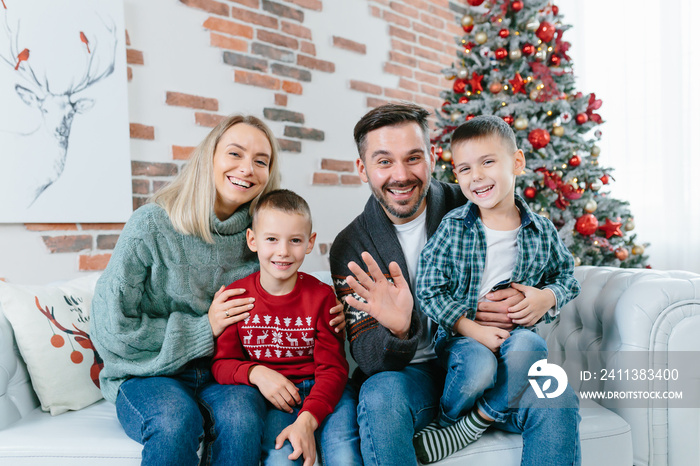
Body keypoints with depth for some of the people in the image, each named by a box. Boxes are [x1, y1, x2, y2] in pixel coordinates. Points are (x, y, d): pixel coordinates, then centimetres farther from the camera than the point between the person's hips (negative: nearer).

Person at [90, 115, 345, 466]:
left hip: (220, 373, 3)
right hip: (148, 374, -2)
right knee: (176, 421, -34)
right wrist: (204, 329, -15)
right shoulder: (151, 224, -12)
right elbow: (111, 328, -13)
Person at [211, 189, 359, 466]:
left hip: (312, 390, 0)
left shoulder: (321, 295, -3)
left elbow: (332, 368, -7)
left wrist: (306, 421, -23)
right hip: (258, 391, 0)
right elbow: (221, 362, 3)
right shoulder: (234, 295, 1)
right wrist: (256, 373, -19)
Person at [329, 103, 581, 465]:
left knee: (556, 400, -26)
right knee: (381, 396, -33)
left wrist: (528, 300, -17)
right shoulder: (351, 248, -6)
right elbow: (368, 358, -12)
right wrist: (397, 330, -36)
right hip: (408, 371, 0)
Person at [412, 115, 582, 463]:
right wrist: (473, 329, -17)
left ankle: (472, 425, -15)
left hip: (515, 332, 2)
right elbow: (429, 290, -7)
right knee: (479, 367, -34)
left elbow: (567, 275, 18)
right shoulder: (451, 228, -5)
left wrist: (548, 297, -6)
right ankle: (446, 417, 0)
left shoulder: (542, 231, 3)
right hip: (460, 334, -2)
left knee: (529, 346, -33)